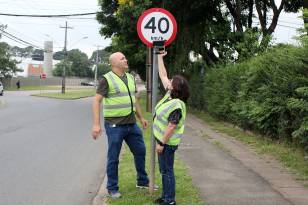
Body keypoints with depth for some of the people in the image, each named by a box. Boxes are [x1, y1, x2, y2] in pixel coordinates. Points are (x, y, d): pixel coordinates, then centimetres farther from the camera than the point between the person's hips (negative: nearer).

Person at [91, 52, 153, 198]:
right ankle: (112, 188, 19)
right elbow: (97, 101, -14)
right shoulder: (107, 79, -11)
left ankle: (142, 181, 34)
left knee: (140, 151, 15)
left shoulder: (130, 78, 11)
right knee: (113, 158, 4)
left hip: (131, 124, 7)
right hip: (115, 125, -7)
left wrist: (141, 118, 22)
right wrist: (96, 124, -20)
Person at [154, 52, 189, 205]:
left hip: (167, 142, -9)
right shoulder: (170, 94, 2)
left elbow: (171, 127, -25)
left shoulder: (177, 106, -24)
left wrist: (161, 143, -21)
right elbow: (163, 75, 11)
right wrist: (160, 57, 12)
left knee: (167, 171, 1)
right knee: (164, 170, 18)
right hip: (163, 139, 9)